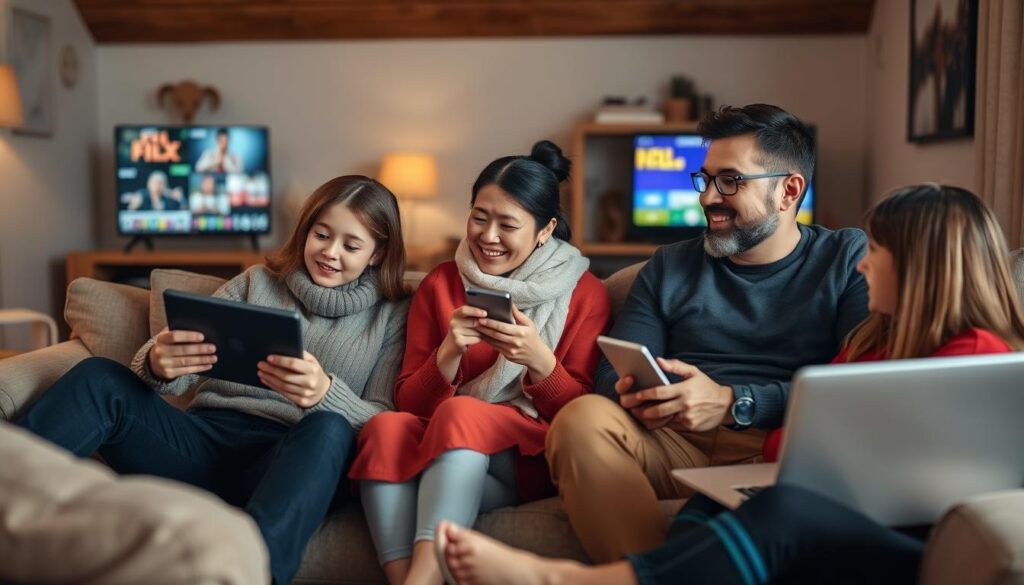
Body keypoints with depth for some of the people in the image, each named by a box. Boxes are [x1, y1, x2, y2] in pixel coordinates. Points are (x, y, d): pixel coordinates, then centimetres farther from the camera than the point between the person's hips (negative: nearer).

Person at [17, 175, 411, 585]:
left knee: (330, 429, -36)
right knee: (98, 378, -18)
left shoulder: (392, 317, 11)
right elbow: (181, 367, 8)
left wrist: (326, 394, -23)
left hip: (292, 459, -2)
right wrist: (158, 364, -18)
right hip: (206, 438, 3)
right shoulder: (256, 283, 17)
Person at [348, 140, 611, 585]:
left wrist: (540, 361, -20)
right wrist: (448, 354, -15)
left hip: (530, 460, -2)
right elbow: (409, 403, 5)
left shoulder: (585, 293, 1)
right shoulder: (440, 283, 8)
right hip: (441, 454, 3)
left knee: (459, 414, -32)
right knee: (386, 427, -29)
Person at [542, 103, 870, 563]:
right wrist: (634, 393, -12)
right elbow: (611, 376, 13)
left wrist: (732, 403, -15)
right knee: (582, 418, -27)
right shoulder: (669, 267, 20)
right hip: (672, 445, 3)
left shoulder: (851, 260, 10)